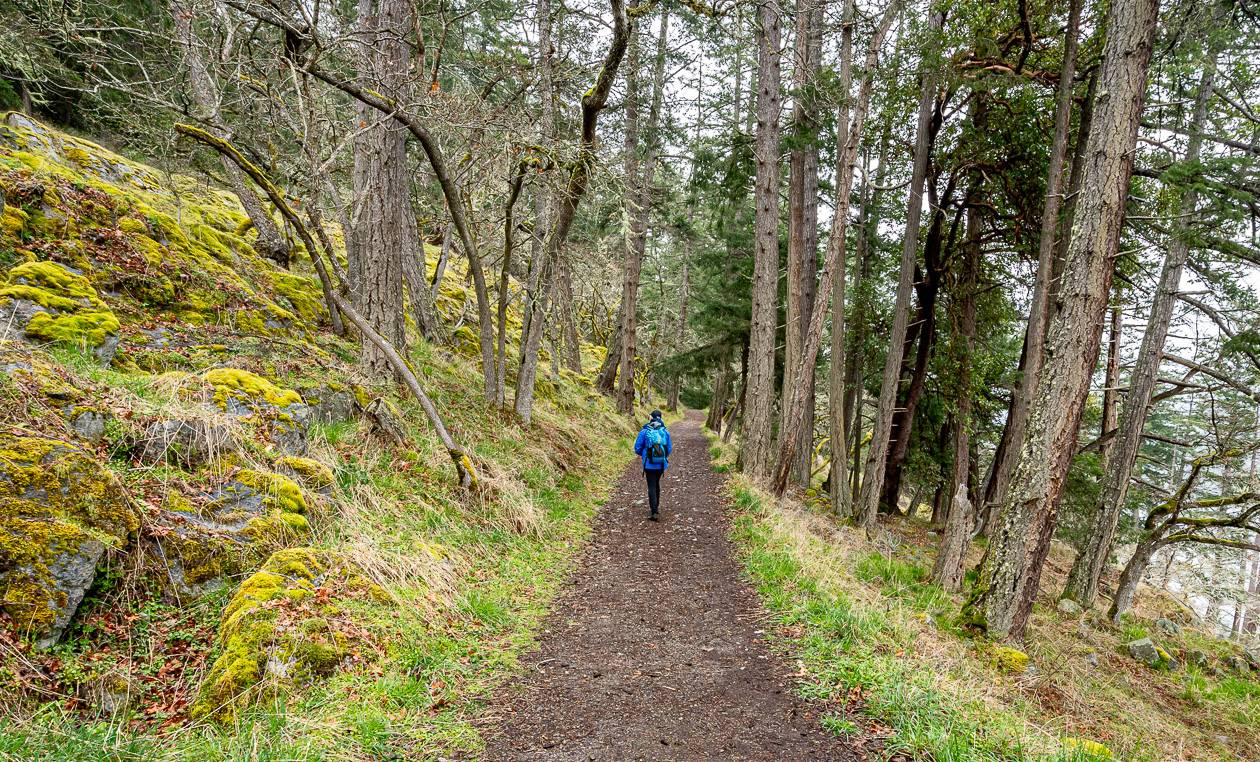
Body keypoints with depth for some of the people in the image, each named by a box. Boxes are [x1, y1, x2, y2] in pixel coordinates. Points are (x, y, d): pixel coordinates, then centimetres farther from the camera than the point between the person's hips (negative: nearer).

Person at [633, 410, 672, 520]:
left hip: (649, 464, -3)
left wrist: (643, 454, 17)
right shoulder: (665, 431, -3)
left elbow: (637, 448, -4)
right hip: (662, 464, 3)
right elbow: (669, 449, 2)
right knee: (656, 484, 23)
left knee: (652, 487, 2)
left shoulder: (644, 431, -10)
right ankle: (656, 507, 32)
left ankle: (654, 512, -6)